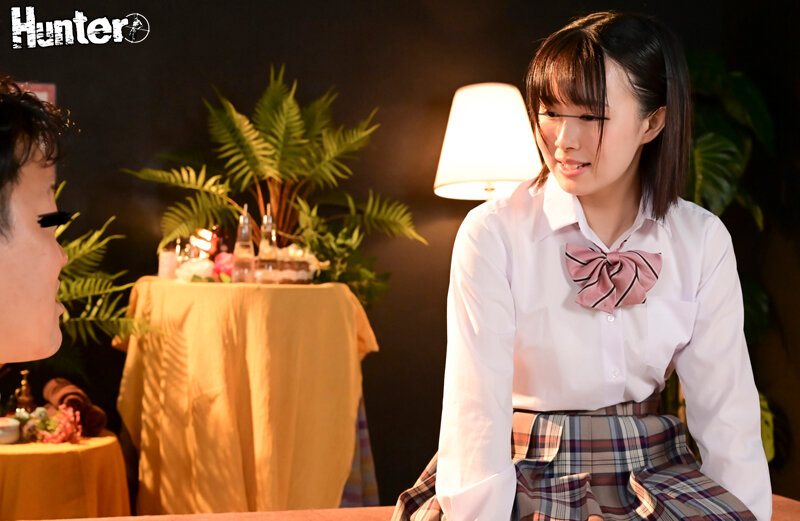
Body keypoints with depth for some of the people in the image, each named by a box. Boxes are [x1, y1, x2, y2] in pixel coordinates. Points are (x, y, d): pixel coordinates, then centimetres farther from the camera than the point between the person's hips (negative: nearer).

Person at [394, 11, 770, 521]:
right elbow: (476, 408, -15)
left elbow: (728, 410, 1)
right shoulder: (493, 234, -10)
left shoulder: (701, 240, 1)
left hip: (651, 473, 3)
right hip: (523, 478, -3)